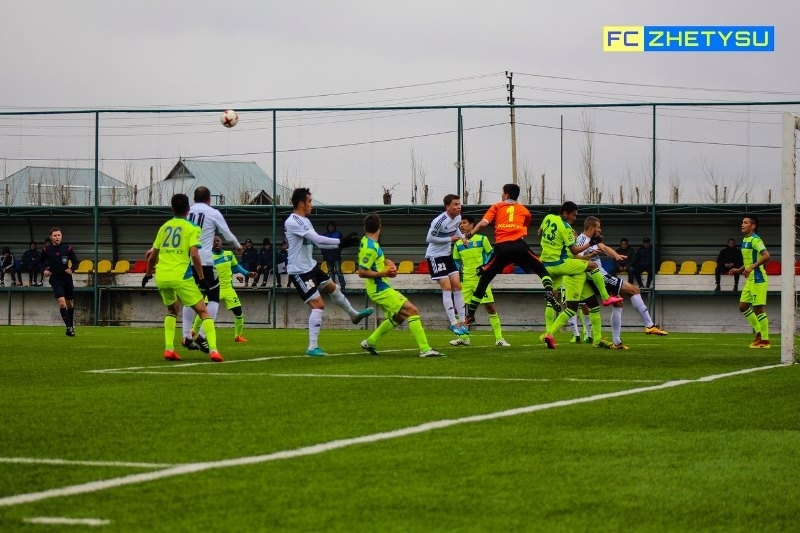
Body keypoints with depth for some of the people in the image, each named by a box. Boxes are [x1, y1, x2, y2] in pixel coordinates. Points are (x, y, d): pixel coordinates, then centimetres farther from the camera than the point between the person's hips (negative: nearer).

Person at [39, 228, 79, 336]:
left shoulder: (67, 248, -5)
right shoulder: (46, 250, -4)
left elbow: (75, 262, 3)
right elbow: (40, 262, 11)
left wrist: (71, 269, -16)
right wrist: (44, 270, -8)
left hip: (67, 278, 2)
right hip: (55, 279, -2)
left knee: (70, 303, 13)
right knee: (62, 302, -19)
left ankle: (71, 324, 34)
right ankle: (69, 327, -17)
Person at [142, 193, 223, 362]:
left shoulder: (164, 227, 14)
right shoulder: (193, 228, 0)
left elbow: (153, 255, 20)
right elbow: (194, 254, -13)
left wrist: (148, 274, 35)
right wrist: (202, 278, -7)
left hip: (161, 277, 5)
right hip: (181, 277, -5)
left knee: (172, 310, 28)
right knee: (203, 311, 3)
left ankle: (169, 349, 15)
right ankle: (213, 350, -14)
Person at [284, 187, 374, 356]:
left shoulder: (304, 220, 10)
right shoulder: (293, 222, -23)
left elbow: (317, 242, 13)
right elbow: (317, 239, -29)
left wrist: (341, 243, 5)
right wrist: (341, 242, -26)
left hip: (310, 266, 10)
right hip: (299, 271, -10)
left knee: (333, 288, 26)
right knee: (318, 305, -14)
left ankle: (354, 315, 50)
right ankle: (312, 347, -11)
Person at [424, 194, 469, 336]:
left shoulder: (457, 217, -1)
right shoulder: (439, 221, -26)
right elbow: (429, 238, -21)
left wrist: (462, 236, 2)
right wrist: (450, 239, -22)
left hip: (447, 255, 8)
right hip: (435, 256, -8)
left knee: (457, 285, 4)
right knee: (447, 288, -11)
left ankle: (461, 321, 10)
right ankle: (454, 323, -9)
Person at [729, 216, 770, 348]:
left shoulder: (755, 240, -14)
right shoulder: (745, 240, 15)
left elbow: (766, 256, -26)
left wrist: (752, 267, -29)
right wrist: (739, 270, 16)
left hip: (758, 279, -10)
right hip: (750, 279, 10)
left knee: (758, 308, -6)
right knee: (743, 306, 12)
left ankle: (765, 340, -1)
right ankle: (758, 332, 20)